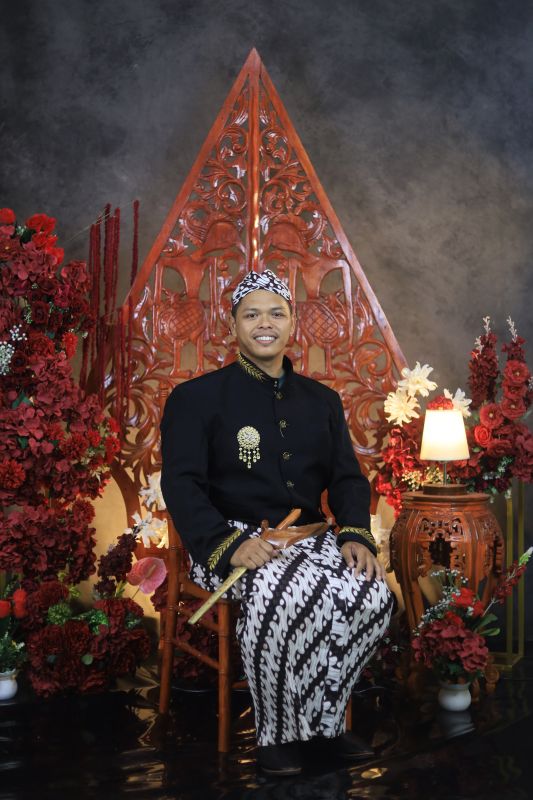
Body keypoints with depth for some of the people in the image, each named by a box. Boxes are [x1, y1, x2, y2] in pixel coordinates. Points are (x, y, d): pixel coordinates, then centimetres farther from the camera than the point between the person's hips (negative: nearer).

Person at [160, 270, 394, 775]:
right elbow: (181, 485, -7)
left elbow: (348, 478, 13)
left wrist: (356, 534, -9)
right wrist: (229, 544, -23)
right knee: (284, 595, -37)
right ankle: (276, 731, -13)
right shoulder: (196, 397, 4)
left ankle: (323, 719, -2)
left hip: (309, 536, 5)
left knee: (372, 595, -25)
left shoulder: (322, 401, 18)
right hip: (233, 540, -4)